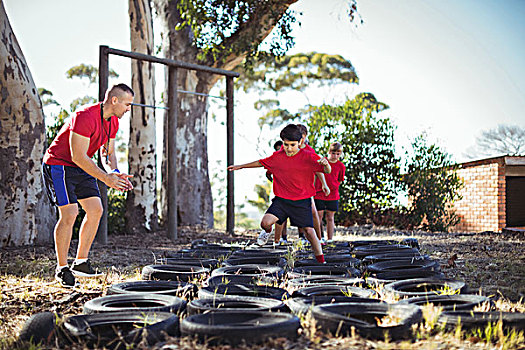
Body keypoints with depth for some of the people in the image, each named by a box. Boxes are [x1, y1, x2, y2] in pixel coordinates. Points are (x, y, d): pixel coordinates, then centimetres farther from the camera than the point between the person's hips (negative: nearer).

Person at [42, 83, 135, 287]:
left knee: (96, 211, 2)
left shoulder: (113, 122, 1)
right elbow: (78, 156, -29)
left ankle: (81, 262, 11)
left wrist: (115, 173, -11)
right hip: (59, 165, -9)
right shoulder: (85, 117, -28)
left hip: (81, 168, 9)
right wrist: (105, 178, -29)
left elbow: (108, 153, 10)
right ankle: (62, 269, -3)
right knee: (69, 214, -16)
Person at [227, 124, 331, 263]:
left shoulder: (308, 157, -9)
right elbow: (261, 162, 19)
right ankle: (268, 231, 23)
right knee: (265, 222, -16)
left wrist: (326, 164, -38)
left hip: (302, 201, -2)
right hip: (281, 199, 2)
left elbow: (328, 171, -14)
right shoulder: (277, 157, 2)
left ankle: (321, 261, 11)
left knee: (309, 231, -6)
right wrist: (241, 166, 26)